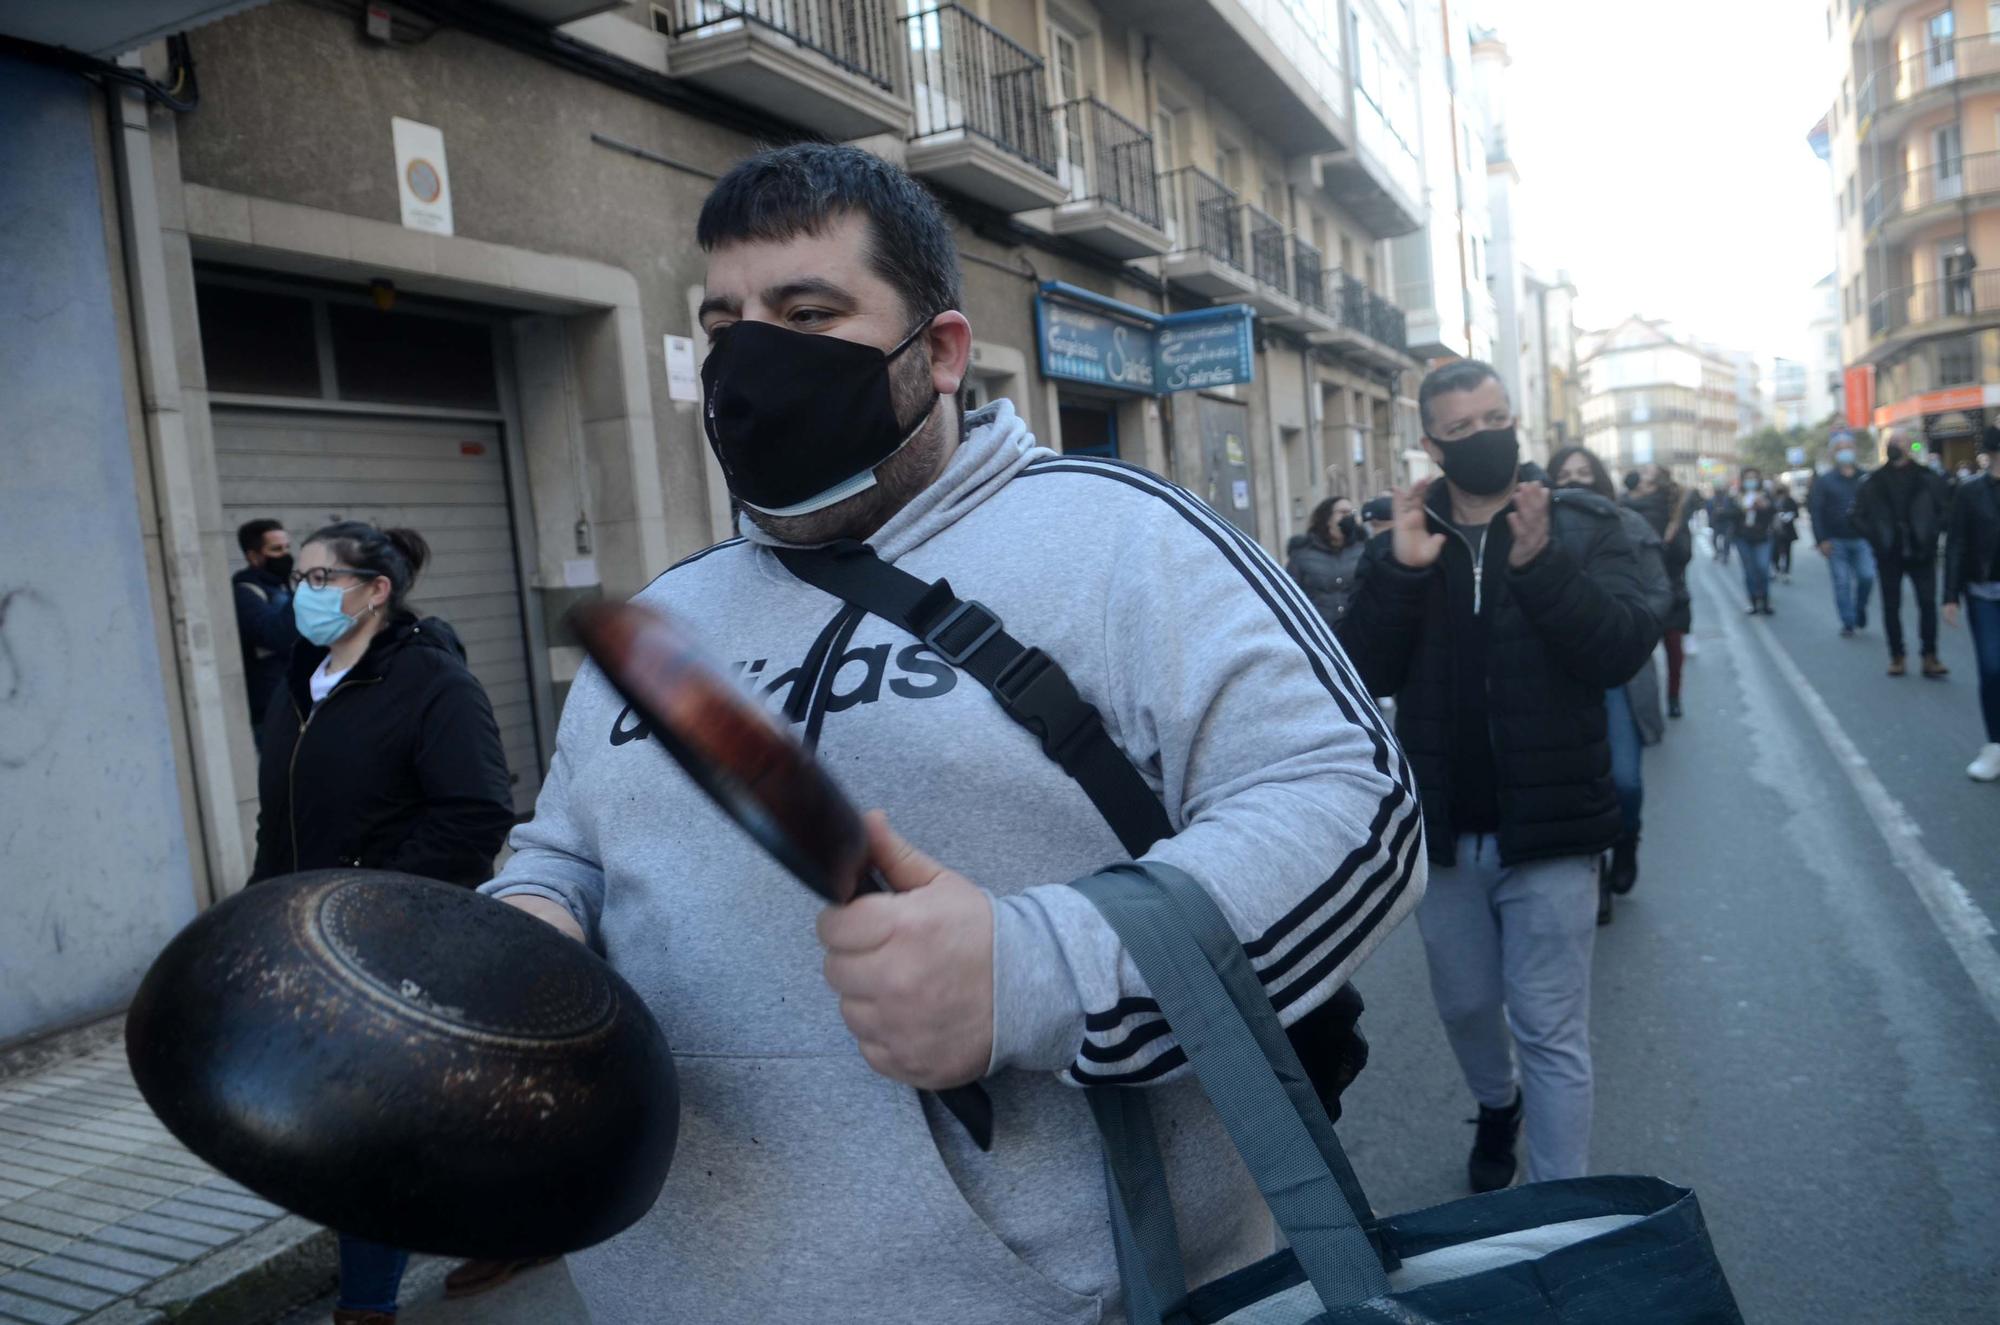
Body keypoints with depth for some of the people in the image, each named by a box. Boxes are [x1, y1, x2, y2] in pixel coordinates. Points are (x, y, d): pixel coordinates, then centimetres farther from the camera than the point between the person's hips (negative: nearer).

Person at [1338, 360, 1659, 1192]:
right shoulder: (1401, 545, 4)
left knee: (1552, 1031, 2)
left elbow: (1626, 648, -16)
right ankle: (1497, 1103, 51)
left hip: (1546, 830, -3)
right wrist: (1401, 571, -19)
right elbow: (1365, 676, -7)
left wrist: (1540, 564, -29)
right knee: (1465, 1006, 21)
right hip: (1444, 832, 3)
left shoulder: (1584, 528, -2)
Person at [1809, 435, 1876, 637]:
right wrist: (1822, 540, -9)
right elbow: (1816, 511, -1)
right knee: (1841, 583, 1)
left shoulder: (1865, 478, 6)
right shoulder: (1824, 480, 3)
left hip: (1861, 539, 1)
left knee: (1867, 577, -9)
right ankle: (1848, 623, 9)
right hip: (1836, 541, -1)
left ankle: (1860, 608, 19)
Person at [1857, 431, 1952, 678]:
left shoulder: (1927, 478, 0)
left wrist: (1932, 533, -8)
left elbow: (1945, 508, 3)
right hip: (1889, 554, 1)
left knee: (1927, 603, -4)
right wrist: (1877, 537, -4)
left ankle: (1930, 656, 2)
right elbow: (1860, 514, 7)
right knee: (1891, 606, 5)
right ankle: (1897, 656, 13)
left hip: (1921, 552, -1)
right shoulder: (1873, 482, 1)